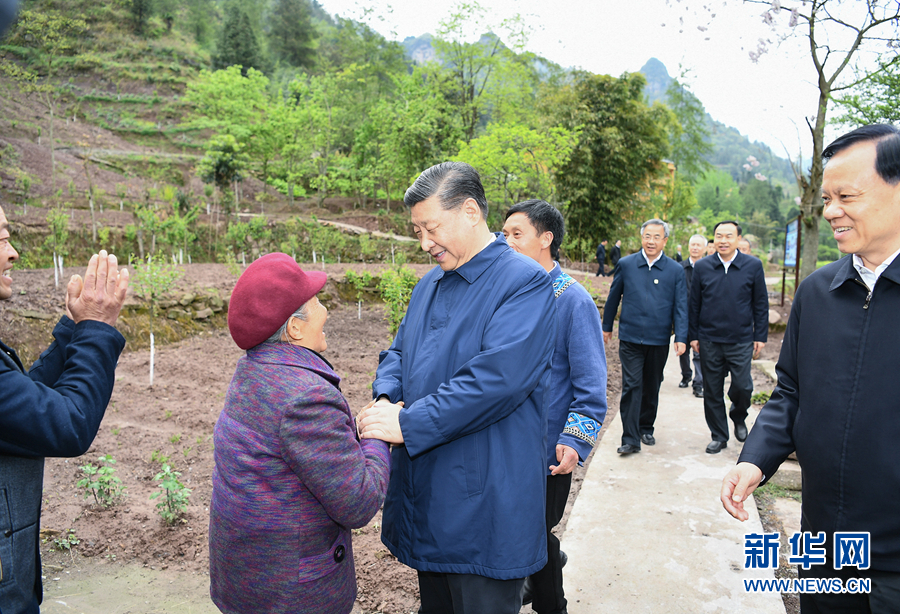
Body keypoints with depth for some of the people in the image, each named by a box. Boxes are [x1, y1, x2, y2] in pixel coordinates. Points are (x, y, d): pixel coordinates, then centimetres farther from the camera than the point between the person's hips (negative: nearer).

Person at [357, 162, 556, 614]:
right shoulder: (430, 283, 13)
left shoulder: (525, 282, -15)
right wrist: (386, 398, -6)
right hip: (425, 493, 8)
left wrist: (408, 424, -23)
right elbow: (399, 351, 16)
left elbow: (496, 379, -26)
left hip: (483, 506, -7)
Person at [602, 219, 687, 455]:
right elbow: (613, 297, 10)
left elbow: (681, 306, 1)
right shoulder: (626, 264, 1)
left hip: (659, 340, 1)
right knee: (632, 387, -6)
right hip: (630, 338, -1)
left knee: (651, 388, 14)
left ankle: (646, 428, 32)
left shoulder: (676, 270, 2)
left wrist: (681, 337, -8)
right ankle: (630, 439, -2)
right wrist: (607, 326, 16)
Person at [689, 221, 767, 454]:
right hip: (709, 341, 1)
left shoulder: (753, 265, 0)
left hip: (741, 340, -1)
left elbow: (760, 303, 5)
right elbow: (694, 304, 6)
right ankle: (719, 436, 22)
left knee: (742, 386, -3)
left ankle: (738, 418, 29)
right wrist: (694, 335, 4)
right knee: (712, 392, 7)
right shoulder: (702, 267, 2)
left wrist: (760, 336, 2)